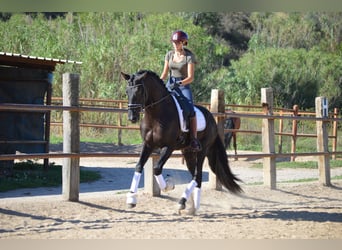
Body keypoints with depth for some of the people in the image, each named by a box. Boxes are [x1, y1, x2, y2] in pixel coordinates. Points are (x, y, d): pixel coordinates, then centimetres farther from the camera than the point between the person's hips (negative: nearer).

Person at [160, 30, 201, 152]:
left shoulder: (189, 56, -8)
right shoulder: (169, 54, 7)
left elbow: (191, 77, -13)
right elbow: (165, 73, 11)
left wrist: (180, 83, -29)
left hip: (184, 86, -4)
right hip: (170, 85, 4)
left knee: (190, 110, -25)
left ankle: (194, 140, -22)